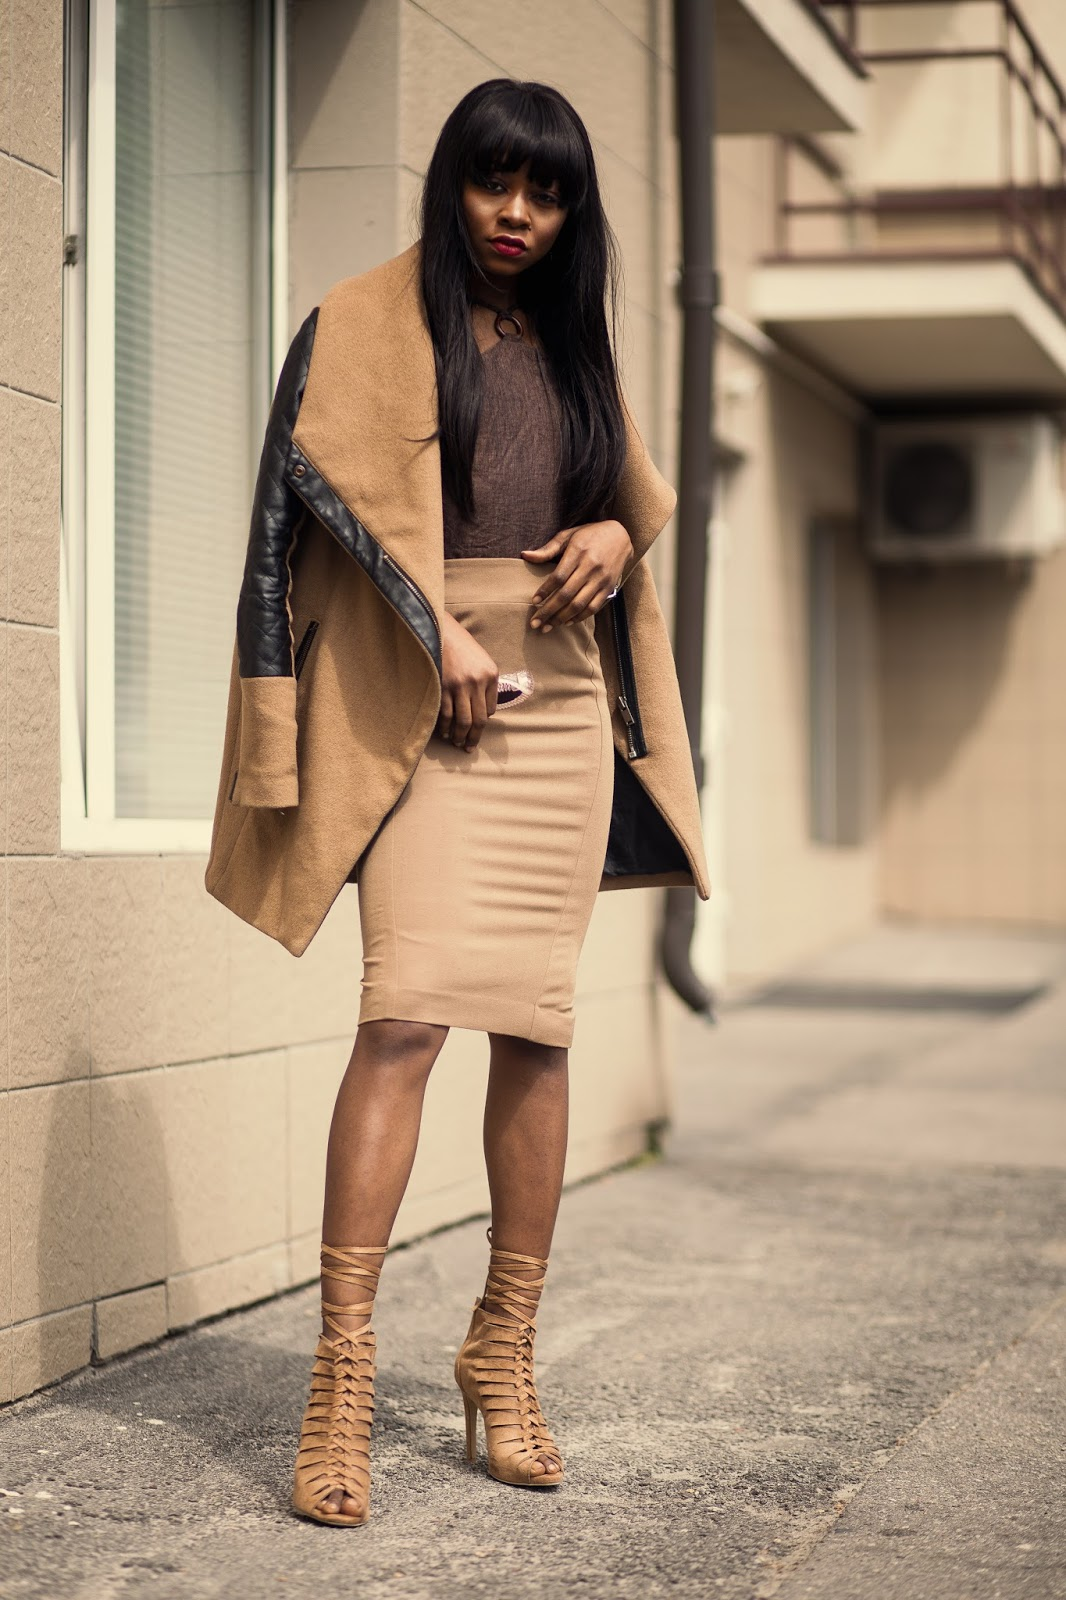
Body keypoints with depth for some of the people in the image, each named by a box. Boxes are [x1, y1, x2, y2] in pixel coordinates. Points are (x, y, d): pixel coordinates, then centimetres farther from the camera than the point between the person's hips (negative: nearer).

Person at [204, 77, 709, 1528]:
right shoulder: (370, 324, 5)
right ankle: (341, 1380, -15)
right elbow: (320, 472, -8)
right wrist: (441, 626, -18)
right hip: (422, 697, -5)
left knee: (539, 1028, 3)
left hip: (561, 697, 5)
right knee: (408, 1010, -17)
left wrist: (619, 534, 1)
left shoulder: (574, 344, 19)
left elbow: (637, 485, 26)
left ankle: (504, 1353, 13)